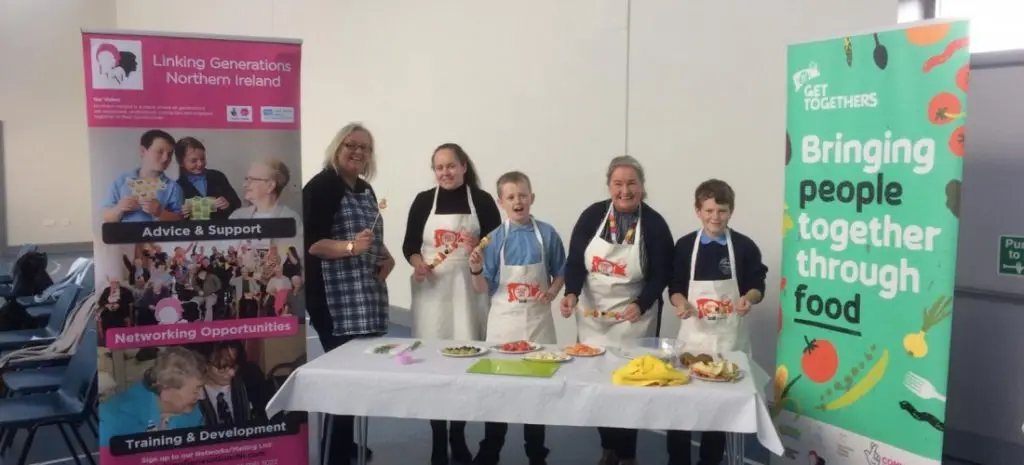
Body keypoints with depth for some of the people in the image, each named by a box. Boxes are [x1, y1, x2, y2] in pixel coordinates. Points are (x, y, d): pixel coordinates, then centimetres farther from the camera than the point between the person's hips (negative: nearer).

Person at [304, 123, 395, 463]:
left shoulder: (365, 189, 16)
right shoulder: (321, 186, -9)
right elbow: (307, 242, -16)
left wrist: (386, 255, 6)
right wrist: (350, 247, -27)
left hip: (364, 295, 8)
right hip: (332, 297, -8)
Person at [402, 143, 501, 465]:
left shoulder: (481, 200, 1)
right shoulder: (423, 201, 4)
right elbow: (409, 244, 7)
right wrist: (417, 264, -12)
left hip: (469, 289, 0)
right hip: (432, 289, 1)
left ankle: (458, 437, 22)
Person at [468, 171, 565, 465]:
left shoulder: (547, 234, -3)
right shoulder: (494, 238, -4)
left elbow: (560, 273, 7)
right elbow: (484, 288, -3)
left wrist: (553, 291, -12)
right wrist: (476, 270, -23)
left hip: (538, 320, 0)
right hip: (504, 320, 0)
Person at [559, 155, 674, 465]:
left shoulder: (654, 224, -10)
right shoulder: (592, 215, -5)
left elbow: (661, 274, -7)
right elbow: (575, 260, -5)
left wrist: (641, 305, -22)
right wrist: (571, 293, -22)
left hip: (633, 316, -2)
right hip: (592, 315, 3)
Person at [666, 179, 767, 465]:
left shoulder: (745, 246, -2)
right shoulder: (685, 246, 0)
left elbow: (757, 286, 1)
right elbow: (675, 287, 4)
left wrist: (748, 298, -20)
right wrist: (681, 303, -17)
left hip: (729, 336, 0)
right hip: (694, 334, 0)